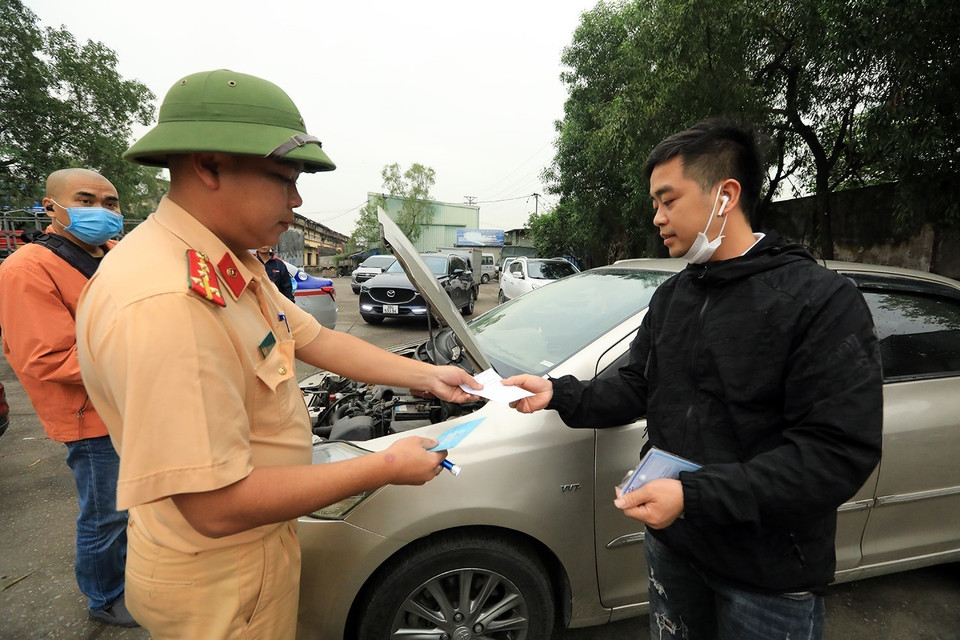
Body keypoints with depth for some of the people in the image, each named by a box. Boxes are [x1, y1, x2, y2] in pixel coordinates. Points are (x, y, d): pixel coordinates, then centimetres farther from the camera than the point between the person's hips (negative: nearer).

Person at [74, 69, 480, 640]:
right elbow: (217, 506, -33)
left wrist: (425, 376, 2)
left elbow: (317, 341, 7)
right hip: (218, 578, -9)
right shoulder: (163, 302, -34)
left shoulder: (232, 268, 0)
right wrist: (388, 468, -25)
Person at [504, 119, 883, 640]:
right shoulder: (671, 296, 4)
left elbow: (841, 453, -24)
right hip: (671, 543, 6)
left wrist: (695, 495, -29)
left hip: (769, 576, -5)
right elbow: (636, 388, 6)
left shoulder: (823, 302, -18)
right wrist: (559, 394, -10)